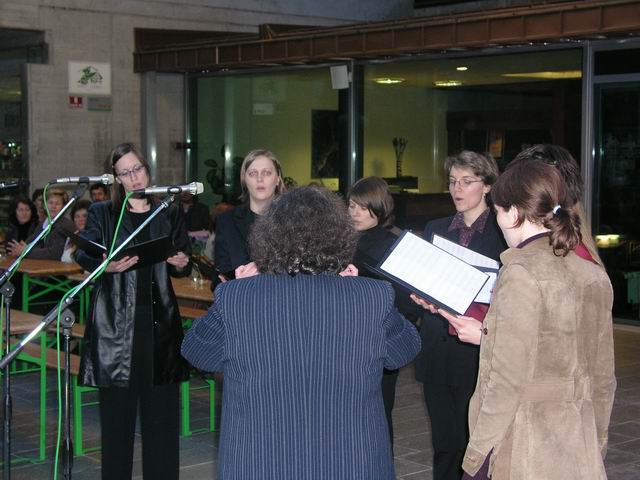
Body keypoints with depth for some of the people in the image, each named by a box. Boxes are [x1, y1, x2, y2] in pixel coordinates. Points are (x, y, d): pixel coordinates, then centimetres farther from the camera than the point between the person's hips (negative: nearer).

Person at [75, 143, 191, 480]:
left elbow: (182, 267, 16)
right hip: (116, 322, -2)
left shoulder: (169, 214, 15)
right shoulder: (102, 213, 8)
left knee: (161, 410, 2)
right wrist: (106, 264, -28)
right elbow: (83, 254, -7)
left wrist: (181, 264, -8)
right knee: (117, 411, -1)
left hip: (159, 321, 2)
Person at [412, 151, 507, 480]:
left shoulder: (502, 233, -2)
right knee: (444, 441, 10)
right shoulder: (435, 229, 13)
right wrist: (424, 299, -9)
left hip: (478, 353, -4)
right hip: (437, 351, 4)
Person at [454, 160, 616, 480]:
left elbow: (507, 380, -18)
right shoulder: (594, 275, 7)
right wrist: (595, 445, 23)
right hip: (581, 453, 8)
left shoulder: (522, 272, -15)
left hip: (523, 454, -7)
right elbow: (603, 378, 13)